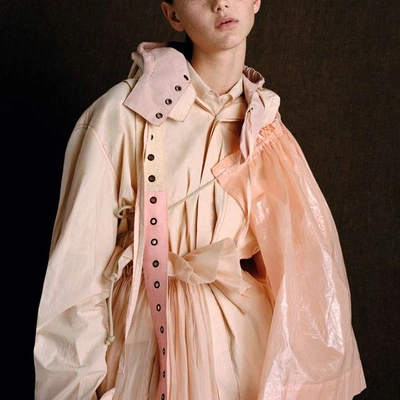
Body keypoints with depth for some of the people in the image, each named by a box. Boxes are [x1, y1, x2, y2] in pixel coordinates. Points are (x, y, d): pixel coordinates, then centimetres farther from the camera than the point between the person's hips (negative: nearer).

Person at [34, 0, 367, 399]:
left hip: (246, 333, 4)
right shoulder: (125, 112, -15)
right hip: (152, 335, -4)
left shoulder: (264, 122, 0)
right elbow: (80, 262, -13)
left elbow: (294, 256, 5)